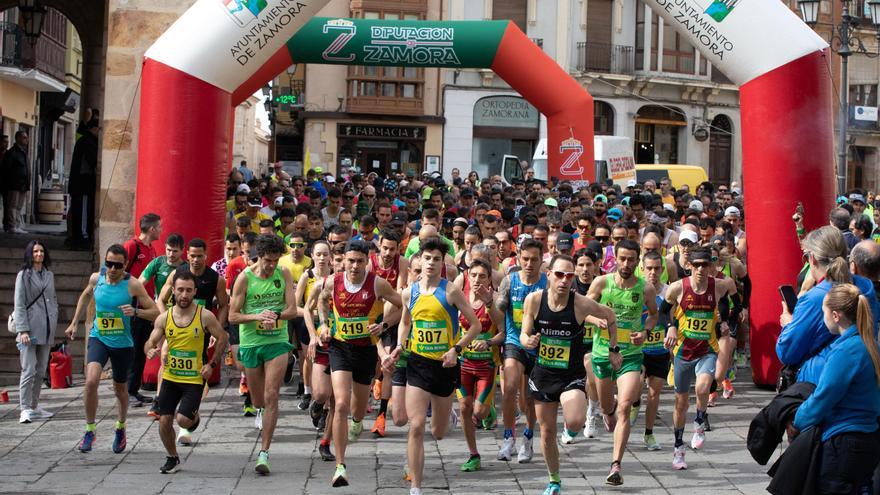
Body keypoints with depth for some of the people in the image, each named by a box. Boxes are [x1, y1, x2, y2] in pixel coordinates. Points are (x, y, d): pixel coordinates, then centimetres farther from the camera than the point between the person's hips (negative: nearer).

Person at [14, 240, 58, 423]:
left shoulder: (49, 275, 15)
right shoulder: (24, 275, -1)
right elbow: (19, 305, -6)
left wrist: (53, 322, 8)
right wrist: (23, 330, -15)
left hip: (46, 330, 6)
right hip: (30, 329, -6)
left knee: (41, 370, 9)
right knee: (29, 370, -10)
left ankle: (34, 406, 19)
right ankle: (25, 409, -9)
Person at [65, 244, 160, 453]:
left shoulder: (133, 285, -14)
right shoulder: (96, 278, -3)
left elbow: (155, 312, -12)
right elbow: (85, 296, 20)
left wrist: (135, 311, -30)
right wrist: (74, 323, 21)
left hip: (123, 343, -1)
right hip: (98, 338, 1)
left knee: (120, 389, 14)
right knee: (91, 381, -22)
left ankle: (120, 428, 41)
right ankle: (90, 429, -6)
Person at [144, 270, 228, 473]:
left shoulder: (205, 316, -10)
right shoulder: (164, 318, -3)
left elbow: (222, 338, 1)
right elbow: (150, 343, 3)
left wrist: (212, 364, -6)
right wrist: (150, 350, -21)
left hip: (195, 379, -3)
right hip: (170, 377, 3)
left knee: (183, 419, -17)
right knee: (164, 421, 1)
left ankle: (194, 419, 21)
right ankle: (173, 458, 25)